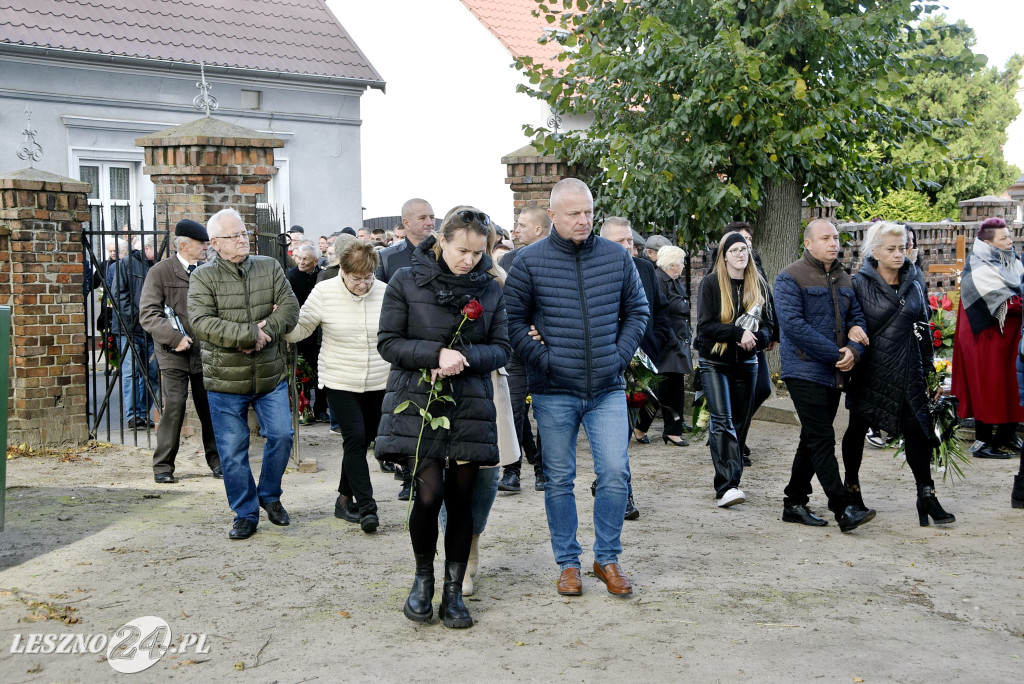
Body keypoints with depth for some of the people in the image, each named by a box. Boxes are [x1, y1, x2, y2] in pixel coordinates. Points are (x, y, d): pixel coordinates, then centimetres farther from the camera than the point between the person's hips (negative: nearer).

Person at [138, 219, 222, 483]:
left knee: (210, 408, 7)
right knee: (174, 406, -9)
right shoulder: (160, 272, -2)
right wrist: (175, 337, -17)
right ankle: (163, 465, 3)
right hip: (174, 353, -4)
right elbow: (148, 315, -8)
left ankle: (216, 461, 21)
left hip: (205, 352, 4)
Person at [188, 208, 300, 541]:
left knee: (281, 436, 2)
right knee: (233, 450, 3)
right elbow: (202, 323, -17)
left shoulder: (270, 267, 5)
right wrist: (250, 334, -23)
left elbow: (289, 308, -3)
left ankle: (269, 495, 27)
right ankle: (245, 515, 17)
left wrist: (266, 331, -20)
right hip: (225, 380, -2)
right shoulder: (204, 277, -5)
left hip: (271, 376, 2)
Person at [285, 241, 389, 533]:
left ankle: (345, 499, 27)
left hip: (377, 384, 3)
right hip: (339, 382, -3)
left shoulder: (384, 293, -2)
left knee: (363, 441, 10)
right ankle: (366, 507, -10)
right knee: (355, 439, -12)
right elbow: (300, 329, 0)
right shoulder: (324, 292, -7)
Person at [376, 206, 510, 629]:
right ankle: (423, 577, 13)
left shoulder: (490, 289, 7)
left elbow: (501, 348, 7)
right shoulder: (406, 282, -1)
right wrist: (436, 354, -17)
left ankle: (454, 591, 18)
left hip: (470, 405, 3)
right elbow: (388, 342, -3)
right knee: (429, 493, -13)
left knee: (462, 499, 3)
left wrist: (463, 356, -13)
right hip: (417, 403, -3)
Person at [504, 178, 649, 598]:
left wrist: (621, 354, 2)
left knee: (615, 473, -3)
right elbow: (513, 319, -1)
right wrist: (542, 359, -9)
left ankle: (607, 559, 14)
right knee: (559, 480, 6)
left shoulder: (617, 257, 5)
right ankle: (568, 563, 19)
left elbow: (637, 310, 14)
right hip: (554, 393, -1)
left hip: (608, 390, 2)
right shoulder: (529, 262, -3)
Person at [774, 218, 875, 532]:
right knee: (822, 440, -11)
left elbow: (857, 317, 15)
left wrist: (853, 350, -8)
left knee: (812, 440, 12)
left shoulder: (843, 279, 16)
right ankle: (843, 509, -12)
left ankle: (794, 503, 21)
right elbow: (793, 324, -18)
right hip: (805, 372, -8)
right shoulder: (791, 278, -8)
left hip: (835, 375, 8)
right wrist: (836, 354, -19)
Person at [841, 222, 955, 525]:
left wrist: (927, 369, 14)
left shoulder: (913, 284, 8)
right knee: (857, 428, 9)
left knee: (916, 428, -4)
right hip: (869, 371, -3)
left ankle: (926, 496, -1)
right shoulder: (859, 283, -6)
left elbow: (923, 328, 15)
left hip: (907, 372, 3)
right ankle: (851, 488, 25)